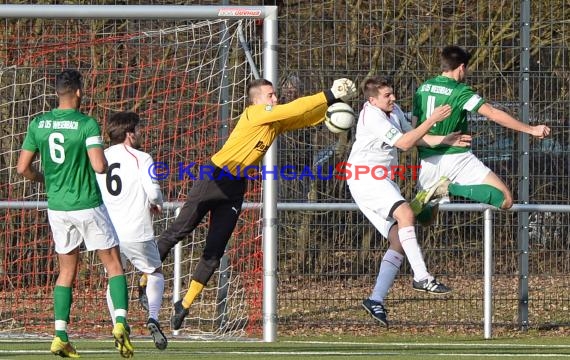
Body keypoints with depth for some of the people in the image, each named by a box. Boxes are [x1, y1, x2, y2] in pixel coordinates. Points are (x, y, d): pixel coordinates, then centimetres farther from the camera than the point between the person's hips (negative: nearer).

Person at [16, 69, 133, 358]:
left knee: (67, 271, 13)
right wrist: (105, 161, 2)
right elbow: (99, 166, -22)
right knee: (114, 265, 6)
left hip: (57, 209, 4)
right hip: (88, 205, -4)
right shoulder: (87, 124, -13)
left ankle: (60, 335, 4)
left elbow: (23, 168, 2)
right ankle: (120, 322, -12)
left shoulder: (38, 124, 1)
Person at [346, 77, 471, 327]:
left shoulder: (394, 110, 12)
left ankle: (376, 300, -1)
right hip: (364, 177, -10)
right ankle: (421, 278, -36)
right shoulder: (372, 118, -17)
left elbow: (414, 137, 18)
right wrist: (432, 120, -24)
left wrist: (446, 140, 4)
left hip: (382, 180, 10)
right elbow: (404, 143, -23)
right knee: (405, 213, -30)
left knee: (399, 241, 0)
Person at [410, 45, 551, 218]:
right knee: (505, 199, -10)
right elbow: (494, 114, -12)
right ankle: (452, 188, -21)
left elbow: (415, 126, 13)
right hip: (457, 157, -6)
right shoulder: (460, 92, -8)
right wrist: (531, 130, -7)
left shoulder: (422, 89, 9)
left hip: (428, 162, 6)